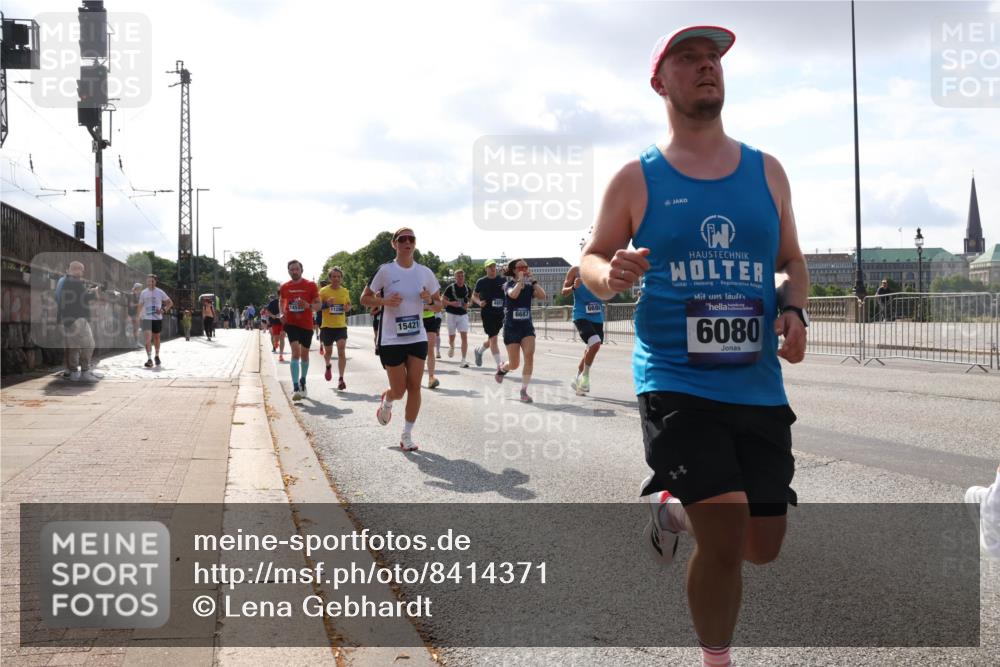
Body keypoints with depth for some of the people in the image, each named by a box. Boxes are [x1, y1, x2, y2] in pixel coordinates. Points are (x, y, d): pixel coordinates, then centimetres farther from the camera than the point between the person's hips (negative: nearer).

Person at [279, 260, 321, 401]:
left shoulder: (310, 285, -4)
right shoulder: (284, 287, 3)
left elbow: (318, 305, -2)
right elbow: (281, 302, 21)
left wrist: (309, 306, -23)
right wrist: (282, 314, 1)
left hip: (306, 324, 1)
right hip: (291, 323, -1)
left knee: (304, 354, 14)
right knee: (296, 351, -18)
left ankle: (302, 382, 37)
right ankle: (296, 388, -23)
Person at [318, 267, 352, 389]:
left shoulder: (345, 291, 5)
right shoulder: (323, 291, -5)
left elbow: (349, 304, 20)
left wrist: (348, 308, -5)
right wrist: (326, 304, -21)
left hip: (341, 326, 1)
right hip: (327, 326, -1)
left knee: (341, 351, -14)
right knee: (328, 351, 12)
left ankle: (341, 379, -12)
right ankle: (328, 366, 48)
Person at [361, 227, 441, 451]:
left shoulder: (425, 272, 3)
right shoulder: (385, 270, -6)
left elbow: (439, 303, 11)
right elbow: (364, 299, 0)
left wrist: (429, 299, -11)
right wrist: (384, 301, -19)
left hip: (417, 338, 3)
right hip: (391, 340, -3)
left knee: (414, 386, -1)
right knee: (398, 391, 0)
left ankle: (407, 434, 12)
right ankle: (386, 400, 37)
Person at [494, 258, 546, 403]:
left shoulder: (529, 287, 6)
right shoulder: (509, 285, -4)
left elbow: (542, 295, -13)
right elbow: (513, 294, -29)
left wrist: (533, 280, -9)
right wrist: (520, 280, -17)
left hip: (527, 327, 3)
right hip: (511, 327, -3)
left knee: (529, 355, -19)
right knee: (514, 365, 2)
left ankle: (523, 391, -10)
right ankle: (502, 368, 40)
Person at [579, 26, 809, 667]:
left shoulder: (767, 171, 9)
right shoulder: (636, 179, 1)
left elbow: (792, 260, 18)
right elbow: (592, 257, 7)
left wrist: (795, 310, -3)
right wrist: (610, 274, -17)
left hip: (759, 387, 4)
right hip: (675, 384, -4)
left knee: (764, 545, 10)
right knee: (725, 539, -16)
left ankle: (676, 508, 42)